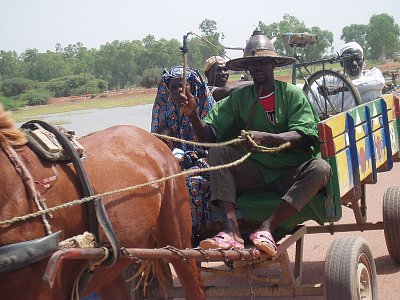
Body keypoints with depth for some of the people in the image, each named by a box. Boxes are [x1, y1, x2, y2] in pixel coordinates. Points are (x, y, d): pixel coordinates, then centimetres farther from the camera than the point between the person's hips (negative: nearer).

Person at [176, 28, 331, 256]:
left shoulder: (292, 94, 1)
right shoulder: (238, 98, 7)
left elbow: (305, 137, -13)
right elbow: (208, 136, 0)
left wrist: (265, 138, -29)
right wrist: (192, 113, -19)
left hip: (290, 173, -1)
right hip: (254, 173, 2)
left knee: (320, 168, -30)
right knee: (217, 152, -22)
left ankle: (267, 228, -34)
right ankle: (231, 230, -36)